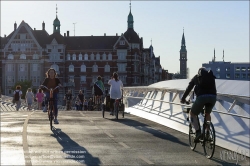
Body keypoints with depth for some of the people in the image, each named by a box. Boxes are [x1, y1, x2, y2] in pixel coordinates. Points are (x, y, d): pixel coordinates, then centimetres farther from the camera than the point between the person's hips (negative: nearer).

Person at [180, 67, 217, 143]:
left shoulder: (196, 77, 24)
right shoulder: (211, 77, 30)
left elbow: (188, 88, 28)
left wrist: (183, 99, 40)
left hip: (201, 97, -3)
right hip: (212, 97, 3)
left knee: (192, 114, 18)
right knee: (207, 114, 32)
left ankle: (198, 131, -1)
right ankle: (207, 133, 22)